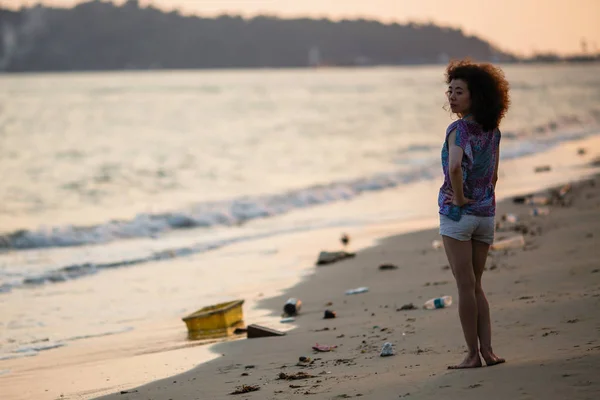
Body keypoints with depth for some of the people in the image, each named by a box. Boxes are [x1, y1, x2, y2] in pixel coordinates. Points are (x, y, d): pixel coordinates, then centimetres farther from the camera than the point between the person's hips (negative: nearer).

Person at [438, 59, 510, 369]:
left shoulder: (458, 129, -15)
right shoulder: (493, 131, 6)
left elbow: (454, 167, -31)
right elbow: (493, 175, 12)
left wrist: (460, 198, -19)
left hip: (457, 213, -6)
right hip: (486, 214, 6)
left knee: (466, 286, 0)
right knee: (475, 287, 15)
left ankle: (473, 354, 3)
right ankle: (486, 349, 8)